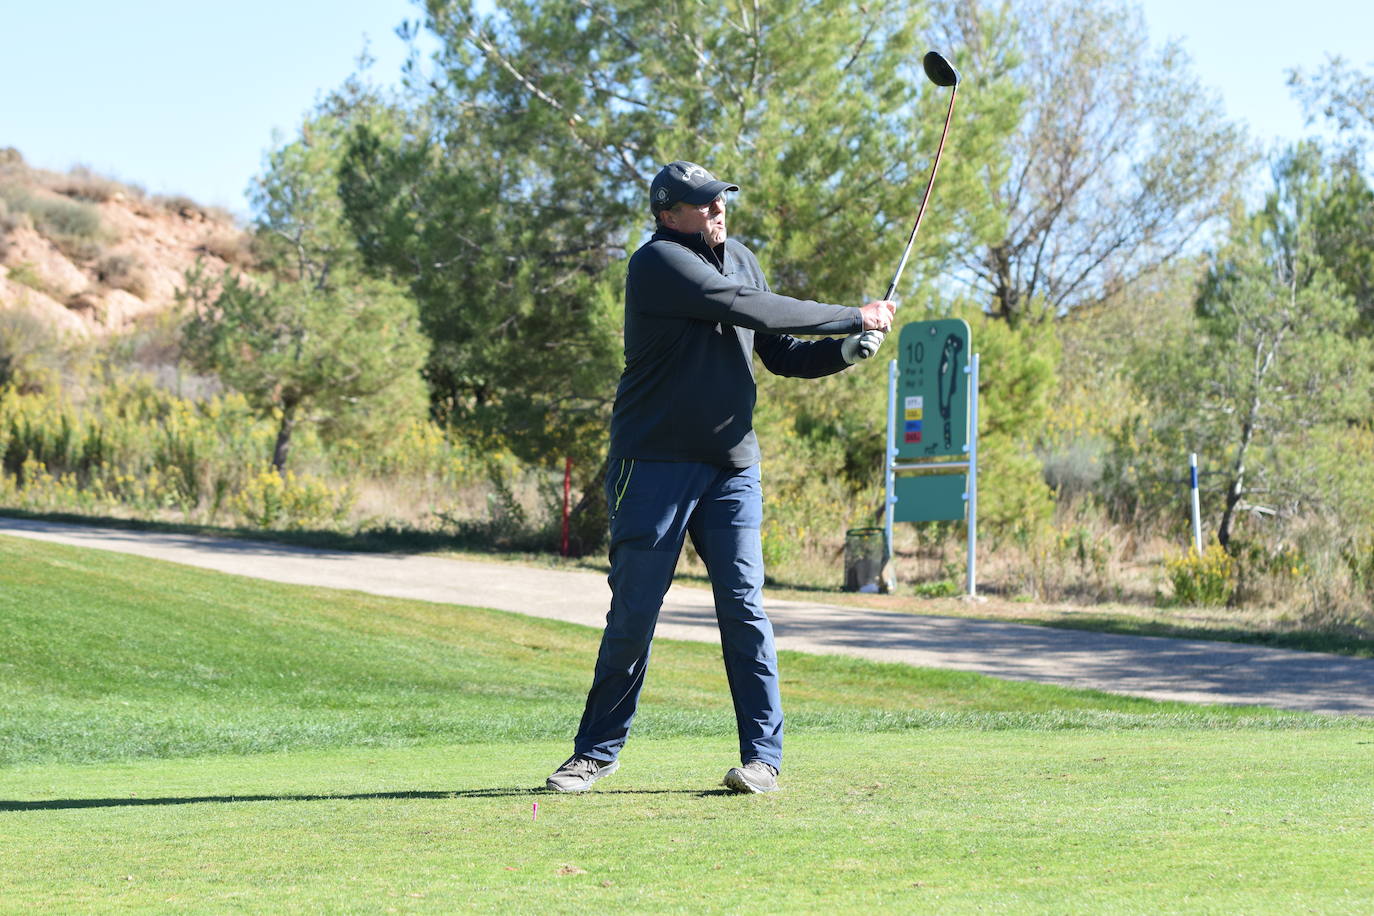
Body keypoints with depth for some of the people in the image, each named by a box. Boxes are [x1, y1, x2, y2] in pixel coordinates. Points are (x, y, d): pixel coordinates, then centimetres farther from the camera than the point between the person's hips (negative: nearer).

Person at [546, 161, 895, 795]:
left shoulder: (742, 261, 13)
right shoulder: (659, 262, -11)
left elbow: (783, 355, 17)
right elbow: (752, 311, -19)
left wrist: (849, 349, -3)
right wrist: (853, 317, -13)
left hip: (733, 467, 5)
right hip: (654, 463, -5)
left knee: (743, 606, -3)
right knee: (633, 611, -1)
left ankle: (763, 753, 1)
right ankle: (598, 749, 12)